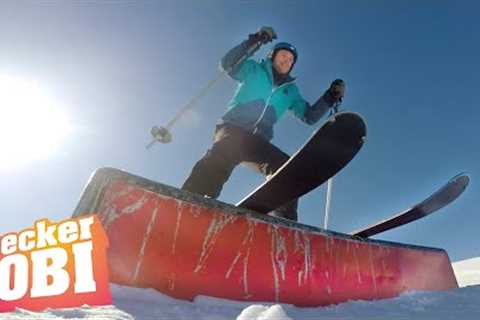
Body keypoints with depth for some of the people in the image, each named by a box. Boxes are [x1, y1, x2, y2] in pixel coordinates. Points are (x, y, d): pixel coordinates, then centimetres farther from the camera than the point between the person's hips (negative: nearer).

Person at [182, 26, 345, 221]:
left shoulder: (290, 90, 28)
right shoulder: (254, 70, 17)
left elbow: (310, 116, 25)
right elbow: (227, 64, 0)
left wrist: (330, 97, 12)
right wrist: (254, 41, -8)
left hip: (258, 141, 5)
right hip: (233, 129, -5)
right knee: (223, 156, -36)